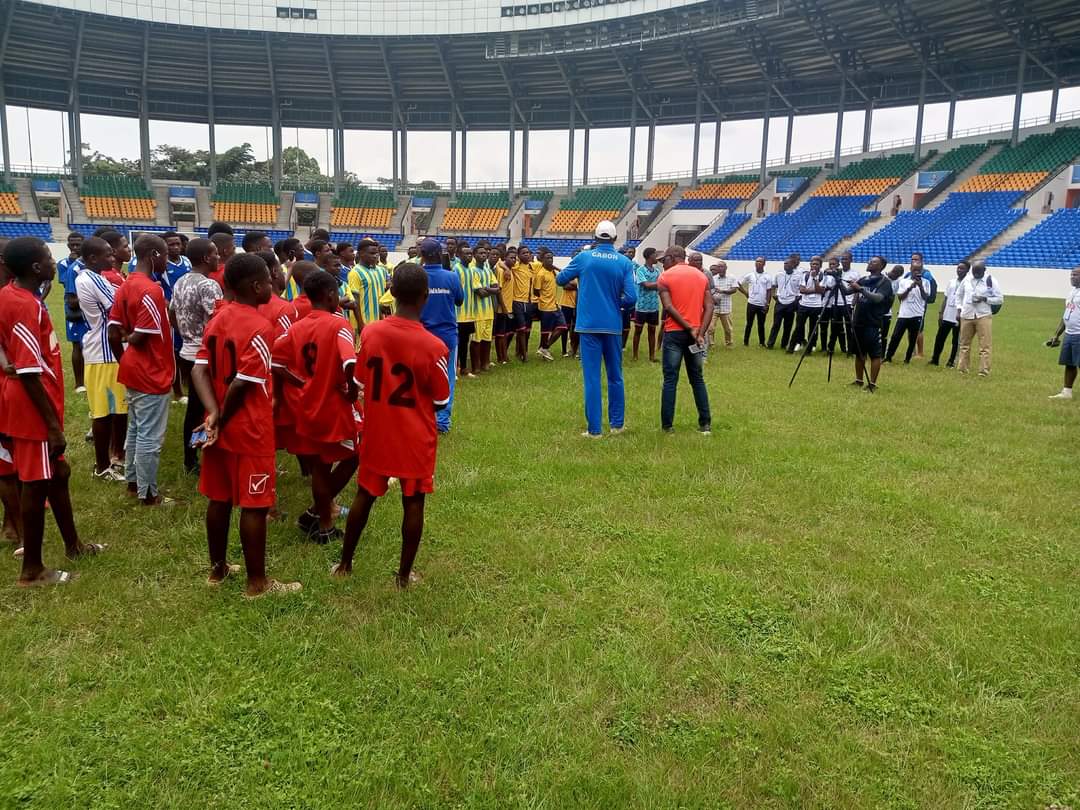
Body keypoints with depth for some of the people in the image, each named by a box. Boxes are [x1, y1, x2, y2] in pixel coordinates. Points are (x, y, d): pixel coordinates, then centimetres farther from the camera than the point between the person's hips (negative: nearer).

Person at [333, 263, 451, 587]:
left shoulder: (370, 333, -9)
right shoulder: (434, 346, -18)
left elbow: (360, 384, 1)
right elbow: (440, 402, -8)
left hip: (376, 432, 3)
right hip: (416, 438, -3)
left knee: (364, 496, 18)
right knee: (413, 503, 10)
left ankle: (345, 564, 30)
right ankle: (404, 574, 20)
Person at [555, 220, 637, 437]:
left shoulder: (584, 257, -2)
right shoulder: (624, 262, -2)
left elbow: (560, 280, 10)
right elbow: (631, 298, -8)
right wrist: (617, 303, 12)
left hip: (589, 324, -1)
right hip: (613, 326, 1)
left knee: (592, 377, 0)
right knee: (615, 376, 14)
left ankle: (594, 429, 0)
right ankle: (617, 423, 23)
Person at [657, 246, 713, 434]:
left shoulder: (665, 277, -2)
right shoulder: (701, 276, 11)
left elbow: (668, 307, -14)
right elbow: (709, 307, 0)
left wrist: (689, 328, -14)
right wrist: (701, 332, -7)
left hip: (674, 333, -4)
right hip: (696, 333, 4)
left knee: (670, 380, 1)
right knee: (697, 378, 13)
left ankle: (667, 424, 3)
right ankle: (705, 423, 11)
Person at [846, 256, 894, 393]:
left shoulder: (885, 282, -5)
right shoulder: (863, 280, 13)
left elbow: (878, 298, -21)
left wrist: (861, 289, -28)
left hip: (873, 324, -6)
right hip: (858, 322, 7)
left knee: (875, 355, -3)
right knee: (859, 353, 12)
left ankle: (872, 384, 0)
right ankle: (859, 380, 22)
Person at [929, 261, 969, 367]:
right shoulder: (952, 282, 10)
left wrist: (960, 314, -19)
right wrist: (941, 313, 8)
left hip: (958, 318, -6)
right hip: (946, 316, 6)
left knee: (956, 341, 4)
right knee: (939, 338, 8)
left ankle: (951, 361, 12)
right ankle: (935, 359, 17)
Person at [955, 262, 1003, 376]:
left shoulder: (991, 281, -4)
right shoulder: (967, 279, 6)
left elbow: (1000, 299, -3)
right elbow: (959, 294, 19)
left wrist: (984, 299, -17)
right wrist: (959, 309, 8)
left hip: (983, 316, -3)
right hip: (966, 316, 4)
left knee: (985, 346, -5)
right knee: (964, 344, 10)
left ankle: (984, 371, -3)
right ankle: (962, 369, 19)